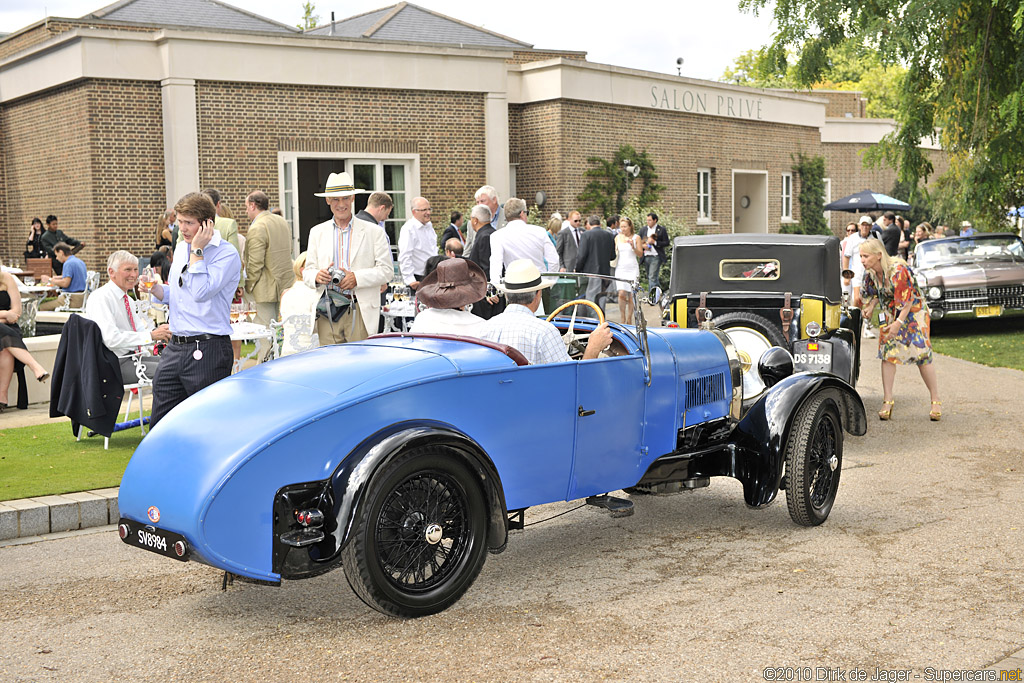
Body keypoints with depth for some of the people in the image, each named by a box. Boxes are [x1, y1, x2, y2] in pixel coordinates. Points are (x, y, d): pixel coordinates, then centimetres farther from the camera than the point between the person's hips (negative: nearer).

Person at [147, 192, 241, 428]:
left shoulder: (227, 254, -10)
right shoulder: (181, 248, 14)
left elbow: (201, 292, -22)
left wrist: (197, 250, -14)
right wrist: (157, 290, 3)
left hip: (208, 351, -7)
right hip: (175, 348, 7)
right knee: (159, 424, 9)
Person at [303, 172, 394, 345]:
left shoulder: (374, 232, 6)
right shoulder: (317, 232, 16)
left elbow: (387, 270, 1)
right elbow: (307, 271, 14)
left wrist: (357, 278, -13)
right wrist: (316, 276, -10)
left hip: (361, 311, -2)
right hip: (327, 311, 2)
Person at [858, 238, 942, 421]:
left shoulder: (898, 271, -29)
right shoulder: (870, 272, -7)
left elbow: (907, 300, -26)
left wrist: (899, 323, -31)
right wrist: (870, 307, -9)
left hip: (913, 312, -6)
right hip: (891, 314, 6)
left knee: (921, 355, -8)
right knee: (887, 353, -4)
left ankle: (936, 402, 3)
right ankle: (887, 401, 1)